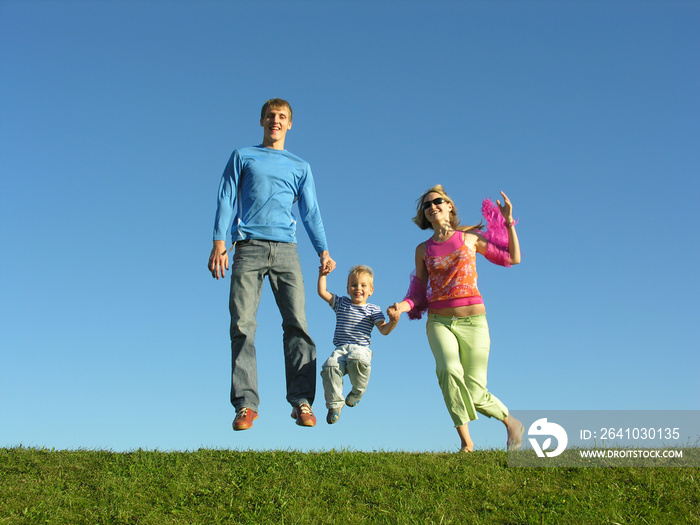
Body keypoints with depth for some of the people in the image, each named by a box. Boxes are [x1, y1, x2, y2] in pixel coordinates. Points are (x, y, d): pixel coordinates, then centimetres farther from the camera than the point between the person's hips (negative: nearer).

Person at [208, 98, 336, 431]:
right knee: (242, 325, -9)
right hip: (248, 248, -1)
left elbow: (311, 213, 17)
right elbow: (226, 201, 11)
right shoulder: (242, 157, 19)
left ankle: (301, 401, -10)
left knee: (297, 323, -11)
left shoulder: (300, 167, 23)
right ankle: (246, 404, -8)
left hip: (286, 250, 1)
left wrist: (323, 251, 3)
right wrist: (219, 242, -3)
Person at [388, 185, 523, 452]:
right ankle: (465, 441, -19)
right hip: (439, 321, 1)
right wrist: (403, 306, -7)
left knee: (475, 394, -6)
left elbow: (512, 258, 13)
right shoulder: (423, 250, 12)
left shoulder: (470, 237, 9)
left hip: (473, 322, -1)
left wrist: (508, 222, 6)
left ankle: (511, 422, 26)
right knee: (449, 370, -30)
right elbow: (419, 292, 13)